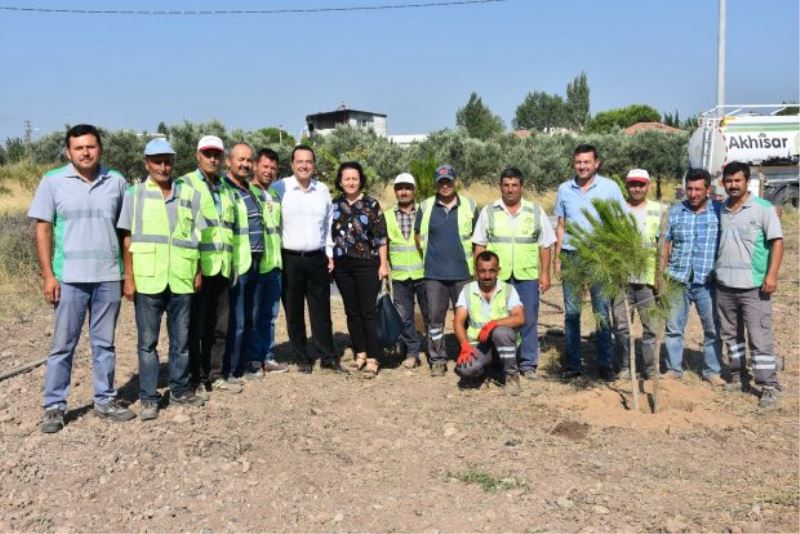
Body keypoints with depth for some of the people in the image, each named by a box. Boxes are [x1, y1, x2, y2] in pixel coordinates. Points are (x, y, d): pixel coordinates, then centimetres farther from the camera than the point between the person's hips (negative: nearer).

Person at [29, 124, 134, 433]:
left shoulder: (117, 182, 4)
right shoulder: (53, 181, 0)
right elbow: (43, 230, 1)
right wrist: (48, 275, -5)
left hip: (109, 277, 2)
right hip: (69, 278, -1)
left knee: (104, 343, 11)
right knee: (63, 344, 6)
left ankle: (105, 401, 21)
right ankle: (54, 407, 16)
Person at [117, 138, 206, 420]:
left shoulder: (190, 194, 8)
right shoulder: (135, 194, 4)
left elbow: (198, 236, 11)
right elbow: (127, 238, 1)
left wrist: (198, 272, 6)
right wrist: (128, 277, -5)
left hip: (181, 280, 2)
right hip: (147, 280, -2)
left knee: (181, 339, 11)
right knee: (147, 341, 5)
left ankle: (180, 389, 25)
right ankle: (149, 398, 13)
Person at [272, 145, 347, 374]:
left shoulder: (323, 190, 8)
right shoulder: (279, 188, -5)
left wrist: (329, 253, 11)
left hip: (317, 259, 3)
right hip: (289, 260, -3)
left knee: (321, 311, 9)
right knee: (294, 312, 6)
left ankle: (329, 358, 17)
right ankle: (302, 359, 18)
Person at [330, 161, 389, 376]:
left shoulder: (371, 204, -2)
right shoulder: (334, 205, 7)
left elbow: (381, 237, -3)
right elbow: (328, 235, 11)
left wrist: (383, 264, -7)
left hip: (367, 264, -4)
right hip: (342, 266, 4)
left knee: (368, 312, -3)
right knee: (352, 312, 9)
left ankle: (372, 359, 2)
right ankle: (360, 353, 21)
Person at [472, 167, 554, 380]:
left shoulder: (536, 211, 8)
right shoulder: (488, 212, 6)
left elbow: (545, 245, 8)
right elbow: (480, 245, 7)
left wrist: (545, 273, 3)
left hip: (527, 276, 0)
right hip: (496, 277, 0)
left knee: (528, 321, 2)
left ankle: (528, 364, 13)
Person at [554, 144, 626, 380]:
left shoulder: (610, 188, -1)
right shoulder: (564, 189, 8)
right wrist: (557, 257, 7)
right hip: (571, 256, 3)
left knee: (602, 312, 2)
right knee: (571, 312, 6)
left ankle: (605, 363, 13)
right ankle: (573, 363, 15)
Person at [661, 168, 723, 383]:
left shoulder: (719, 211, 0)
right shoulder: (675, 211, 5)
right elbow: (666, 244, 8)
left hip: (707, 282, -1)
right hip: (677, 280, 2)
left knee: (713, 329, 7)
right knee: (673, 327, 8)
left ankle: (712, 371, 22)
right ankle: (674, 368, 21)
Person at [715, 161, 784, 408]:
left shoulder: (763, 208, -5)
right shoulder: (720, 210, 10)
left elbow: (777, 242, -8)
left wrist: (772, 275, -17)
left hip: (753, 286, -5)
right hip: (724, 285, 6)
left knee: (760, 337, -4)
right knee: (730, 334, 14)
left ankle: (769, 387, 3)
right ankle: (737, 375, 27)